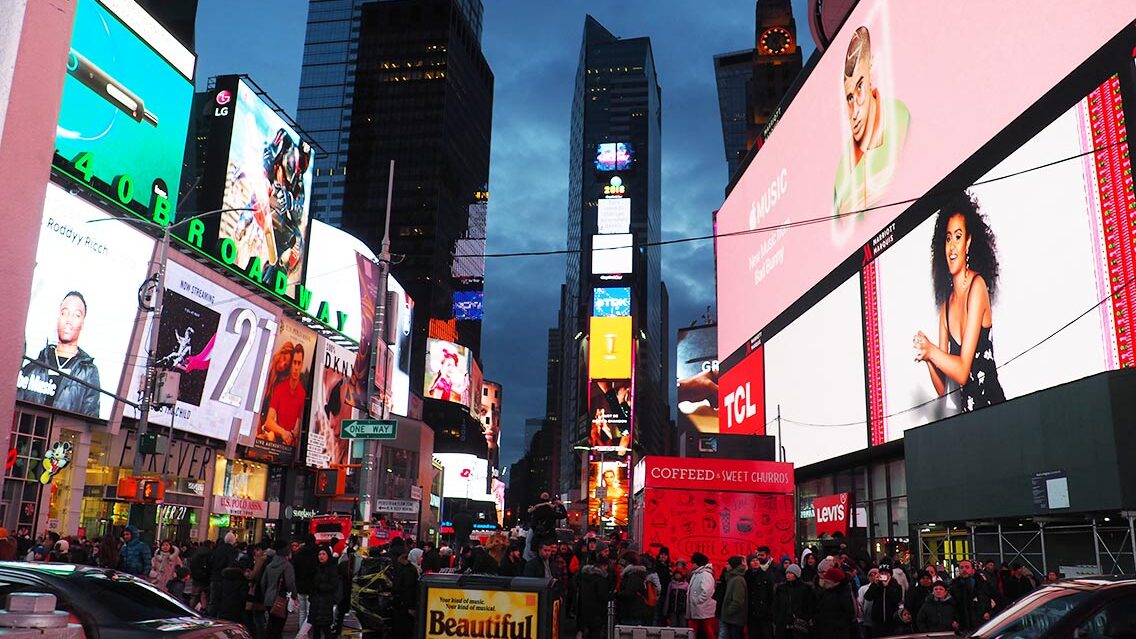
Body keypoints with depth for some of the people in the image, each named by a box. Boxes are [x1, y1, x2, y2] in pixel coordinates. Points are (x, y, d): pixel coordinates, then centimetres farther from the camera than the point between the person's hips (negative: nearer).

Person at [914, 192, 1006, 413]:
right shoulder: (946, 303, 8)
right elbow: (942, 388, 5)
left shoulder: (977, 286, -9)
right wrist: (926, 355, -11)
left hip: (991, 405, -5)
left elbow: (963, 371, -13)